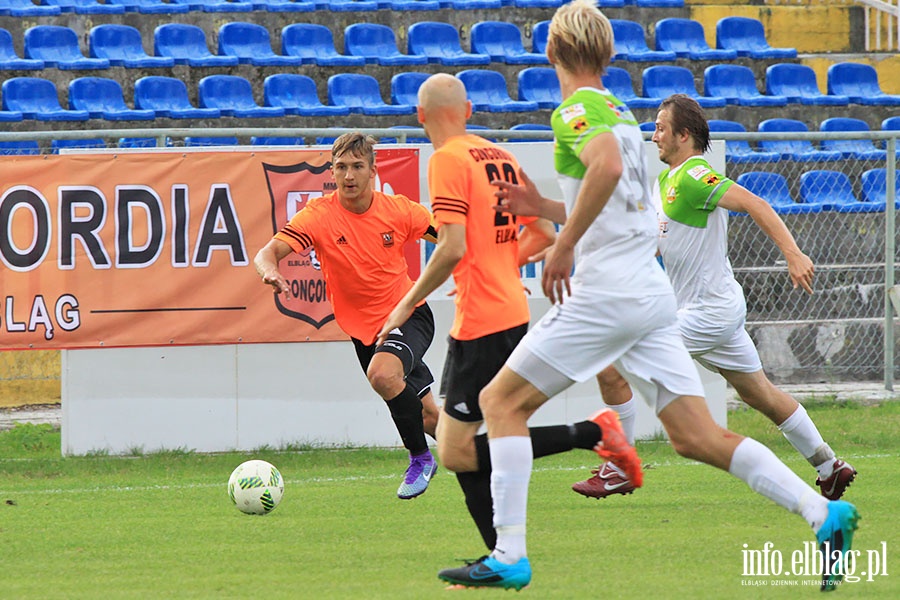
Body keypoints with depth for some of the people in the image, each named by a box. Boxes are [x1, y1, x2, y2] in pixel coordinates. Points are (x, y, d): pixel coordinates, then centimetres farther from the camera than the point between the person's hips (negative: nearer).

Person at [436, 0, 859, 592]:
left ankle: (509, 557, -5)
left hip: (607, 294, -8)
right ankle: (825, 513, -6)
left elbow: (607, 165, -29)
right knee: (699, 436, 5)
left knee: (502, 402, 1)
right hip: (653, 293, 8)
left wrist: (563, 245, -22)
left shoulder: (577, 109, -7)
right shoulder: (621, 114, 20)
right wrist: (544, 207, 26)